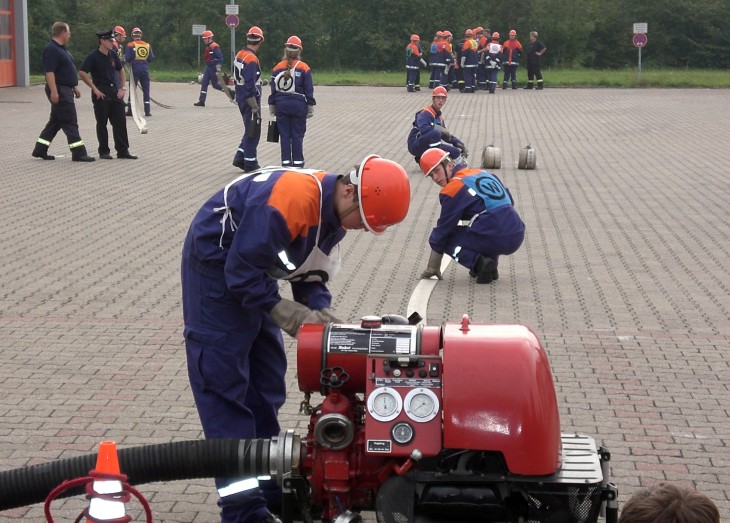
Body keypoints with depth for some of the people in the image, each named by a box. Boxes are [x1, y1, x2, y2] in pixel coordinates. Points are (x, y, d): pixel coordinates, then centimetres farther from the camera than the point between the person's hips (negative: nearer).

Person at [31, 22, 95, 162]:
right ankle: (78, 153, -8)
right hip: (59, 90, -11)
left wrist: (74, 87, 24)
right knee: (70, 122, -9)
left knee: (55, 121, 15)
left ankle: (40, 150, 20)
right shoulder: (51, 49, -15)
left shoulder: (62, 48, 17)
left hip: (66, 89, 11)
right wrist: (53, 91, -28)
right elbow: (49, 72, -22)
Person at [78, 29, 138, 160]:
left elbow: (121, 70, 22)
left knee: (120, 122, 4)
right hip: (101, 94, -6)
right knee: (102, 123, 3)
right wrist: (94, 89, -15)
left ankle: (123, 150, 9)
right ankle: (103, 152, 10)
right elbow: (82, 73, -14)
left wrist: (122, 88, 13)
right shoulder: (93, 56, -9)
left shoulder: (113, 55, 9)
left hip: (115, 92, 6)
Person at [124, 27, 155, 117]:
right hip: (145, 69, 2)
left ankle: (130, 110, 4)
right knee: (146, 90, 7)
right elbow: (151, 58, 4)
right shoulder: (147, 45, 5)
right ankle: (147, 111, 5)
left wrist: (129, 60, 14)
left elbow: (127, 58, -9)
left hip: (135, 69, -2)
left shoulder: (130, 45, -4)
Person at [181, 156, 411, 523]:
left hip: (252, 270, 9)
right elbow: (240, 272, -29)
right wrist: (293, 315, -25)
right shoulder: (290, 201, -33)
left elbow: (312, 273, 7)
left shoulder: (335, 213, -3)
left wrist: (320, 312, -11)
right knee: (225, 386, -8)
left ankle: (268, 490, 21)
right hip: (216, 266, -9)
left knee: (266, 385, 11)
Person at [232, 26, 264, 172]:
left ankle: (240, 158, 20)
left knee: (250, 130, 20)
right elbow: (250, 85, -23)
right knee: (253, 132, 1)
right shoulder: (252, 59, -21)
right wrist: (255, 106, -20)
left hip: (241, 98, 9)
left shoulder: (239, 55, 7)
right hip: (250, 100, -9)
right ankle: (250, 164, 7)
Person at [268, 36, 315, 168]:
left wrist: (272, 107, 12)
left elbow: (273, 89, 5)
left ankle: (286, 162, 8)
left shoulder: (278, 67, 2)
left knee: (284, 135, 7)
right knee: (297, 136, 4)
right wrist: (310, 107, 5)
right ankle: (298, 163, 5)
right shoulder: (304, 68, -4)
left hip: (281, 104, 2)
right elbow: (309, 90, -2)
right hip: (298, 105, -2)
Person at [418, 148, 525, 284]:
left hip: (494, 240, -7)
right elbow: (510, 201, 26)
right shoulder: (484, 173, 19)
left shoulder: (453, 189, -1)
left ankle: (480, 263, -8)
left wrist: (432, 268, 11)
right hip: (518, 237, 7)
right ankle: (491, 265, 17)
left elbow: (443, 230, 4)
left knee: (447, 238, 13)